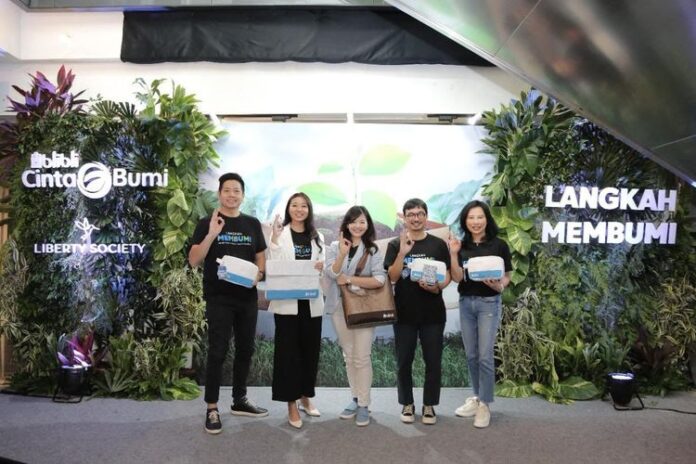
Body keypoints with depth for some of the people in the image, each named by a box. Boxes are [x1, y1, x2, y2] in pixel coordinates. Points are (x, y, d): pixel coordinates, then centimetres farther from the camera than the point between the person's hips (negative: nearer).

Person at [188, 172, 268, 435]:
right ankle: (212, 408, 6)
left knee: (245, 349, 13)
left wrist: (259, 273, -8)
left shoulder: (252, 224, 9)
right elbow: (194, 261, -9)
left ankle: (239, 400, 27)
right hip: (219, 298, -4)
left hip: (247, 297, 5)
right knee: (217, 352, -4)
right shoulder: (207, 224, -2)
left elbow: (261, 256, 14)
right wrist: (211, 235, -21)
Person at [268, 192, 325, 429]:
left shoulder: (317, 237, 13)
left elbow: (322, 266, 16)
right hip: (287, 301, -4)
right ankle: (292, 405, 8)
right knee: (288, 351, -1)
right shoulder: (280, 234, 0)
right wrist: (274, 239, -19)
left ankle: (306, 397, 27)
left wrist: (322, 267, -7)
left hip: (312, 301, 4)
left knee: (310, 350, 11)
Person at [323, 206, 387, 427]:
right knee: (349, 356, 11)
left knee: (362, 357, -4)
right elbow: (330, 273, -9)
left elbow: (380, 280, -10)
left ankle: (364, 405, 4)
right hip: (339, 306, 3)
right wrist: (342, 254, -24)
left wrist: (350, 279, -13)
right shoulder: (335, 247, 4)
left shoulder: (373, 250, -2)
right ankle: (355, 399, 22)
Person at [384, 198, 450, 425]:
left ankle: (429, 405, 20)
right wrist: (403, 253, -20)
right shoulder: (395, 245, 1)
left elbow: (448, 276, 4)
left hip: (433, 312, 0)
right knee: (404, 361, 8)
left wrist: (437, 286, -17)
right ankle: (407, 404, 23)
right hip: (404, 312, 0)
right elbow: (392, 277, -8)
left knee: (433, 361, 5)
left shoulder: (438, 244, 3)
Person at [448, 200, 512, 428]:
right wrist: (453, 254, -18)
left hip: (489, 302, -4)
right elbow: (457, 278, -6)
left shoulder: (499, 245, -6)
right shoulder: (461, 246, 2)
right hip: (465, 302, 4)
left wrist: (499, 286, -21)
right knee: (471, 355, 11)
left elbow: (507, 275, 0)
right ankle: (477, 398, 26)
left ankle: (484, 405, 6)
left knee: (485, 355, -5)